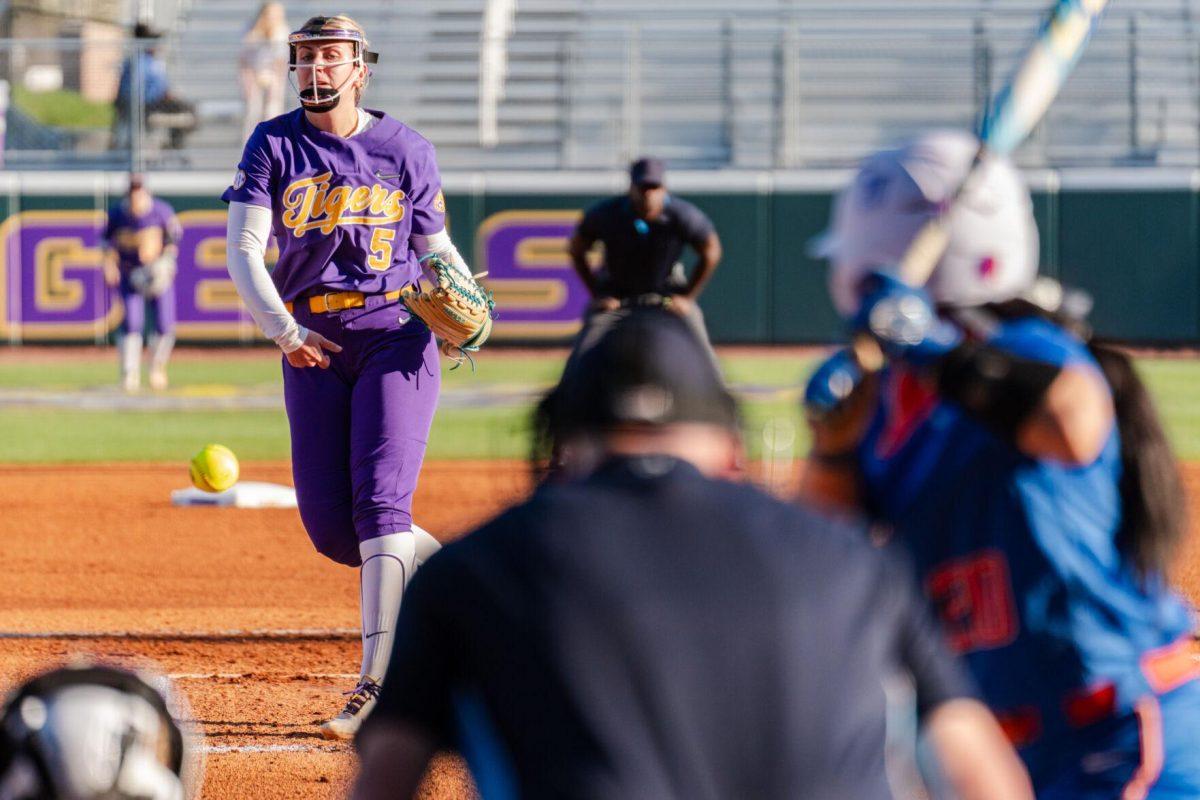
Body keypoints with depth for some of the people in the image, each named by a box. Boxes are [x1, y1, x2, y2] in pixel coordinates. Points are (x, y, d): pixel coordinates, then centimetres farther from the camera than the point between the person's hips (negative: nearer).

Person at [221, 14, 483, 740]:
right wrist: (282, 329, -21)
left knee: (380, 500, -17)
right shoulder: (273, 147, 4)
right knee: (329, 525, -2)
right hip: (312, 347, 3)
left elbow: (437, 246, 13)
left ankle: (380, 686, -20)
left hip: (395, 336, -3)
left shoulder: (405, 150, 3)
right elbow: (243, 250, -5)